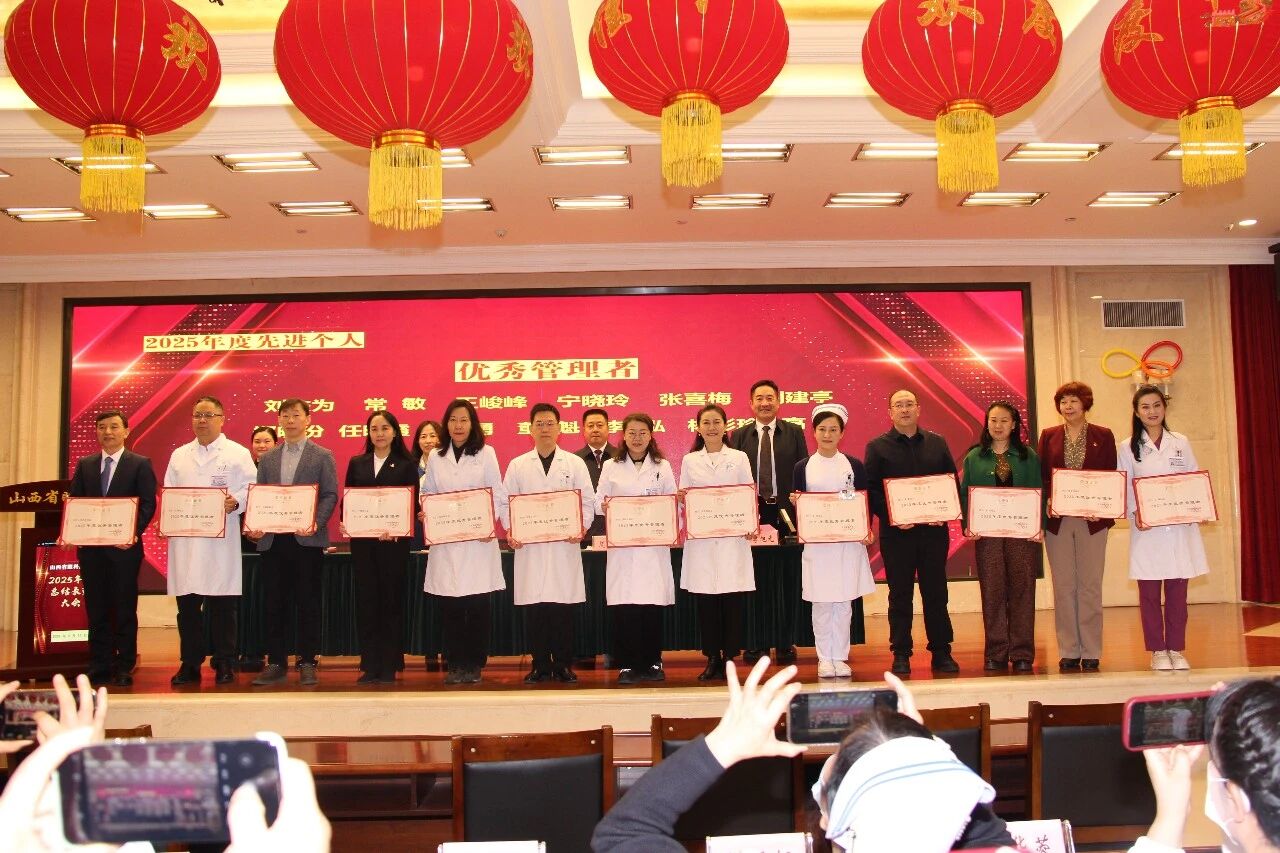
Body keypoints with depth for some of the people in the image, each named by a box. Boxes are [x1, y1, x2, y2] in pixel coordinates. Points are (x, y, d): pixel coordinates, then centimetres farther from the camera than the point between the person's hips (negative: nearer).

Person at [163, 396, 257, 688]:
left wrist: (234, 502, -21)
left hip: (221, 541, -4)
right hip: (184, 540, 4)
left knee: (223, 607, -1)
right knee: (187, 606, 5)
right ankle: (190, 664, 14)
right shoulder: (179, 456, 18)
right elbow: (168, 493, 17)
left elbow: (250, 490, -1)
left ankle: (224, 665, 9)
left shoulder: (238, 454, 6)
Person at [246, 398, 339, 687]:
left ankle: (307, 663, 9)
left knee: (307, 603, 1)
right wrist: (255, 525, -4)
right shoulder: (267, 458, 15)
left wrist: (316, 522, -17)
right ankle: (276, 663, 13)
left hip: (307, 540, -3)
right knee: (275, 603, 6)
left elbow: (330, 495, -2)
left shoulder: (322, 456, 4)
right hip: (272, 540, 3)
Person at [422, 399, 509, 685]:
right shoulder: (435, 457, 12)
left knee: (478, 605, -2)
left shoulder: (486, 454, 4)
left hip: (479, 540, -2)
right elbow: (427, 494, 13)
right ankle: (454, 665, 12)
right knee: (449, 606, 2)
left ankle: (473, 665, 9)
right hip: (445, 541, 2)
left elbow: (498, 494, 2)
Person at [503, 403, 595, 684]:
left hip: (564, 545, -1)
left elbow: (588, 500, 6)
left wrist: (581, 528, -10)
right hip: (529, 546, 1)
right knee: (535, 607, 1)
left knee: (564, 607, -1)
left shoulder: (575, 463, 9)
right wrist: (511, 532, -7)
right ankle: (540, 665, 11)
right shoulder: (517, 465, 12)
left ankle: (563, 665, 10)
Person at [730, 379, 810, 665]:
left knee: (788, 582, 2)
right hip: (752, 514, 0)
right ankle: (756, 643, 14)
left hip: (786, 512, 0)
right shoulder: (739, 436, 8)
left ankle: (786, 645, 11)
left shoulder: (794, 433, 7)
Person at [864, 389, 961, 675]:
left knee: (936, 593, 7)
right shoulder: (877, 447, 3)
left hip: (934, 530, 2)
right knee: (900, 595, 4)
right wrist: (891, 516, -14)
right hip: (896, 531, -2)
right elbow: (870, 489, -2)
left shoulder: (937, 443, 11)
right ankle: (901, 655, 10)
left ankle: (941, 652, 15)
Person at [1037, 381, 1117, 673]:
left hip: (1092, 520, -1)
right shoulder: (1049, 436, 9)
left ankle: (1091, 652, 9)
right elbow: (1039, 475, 6)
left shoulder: (1103, 436, 6)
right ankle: (1068, 652, 11)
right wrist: (1047, 500, -12)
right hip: (1057, 520, 1)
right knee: (1063, 586, 4)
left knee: (1090, 585, 2)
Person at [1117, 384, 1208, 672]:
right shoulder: (1128, 448, 5)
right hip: (1146, 529, -1)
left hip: (1180, 527, 2)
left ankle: (1176, 649, 13)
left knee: (1177, 592, 3)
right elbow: (1124, 488, 1)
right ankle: (1158, 651, 9)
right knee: (1149, 593, 1)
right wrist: (1135, 513, -15)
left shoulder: (1181, 443, 11)